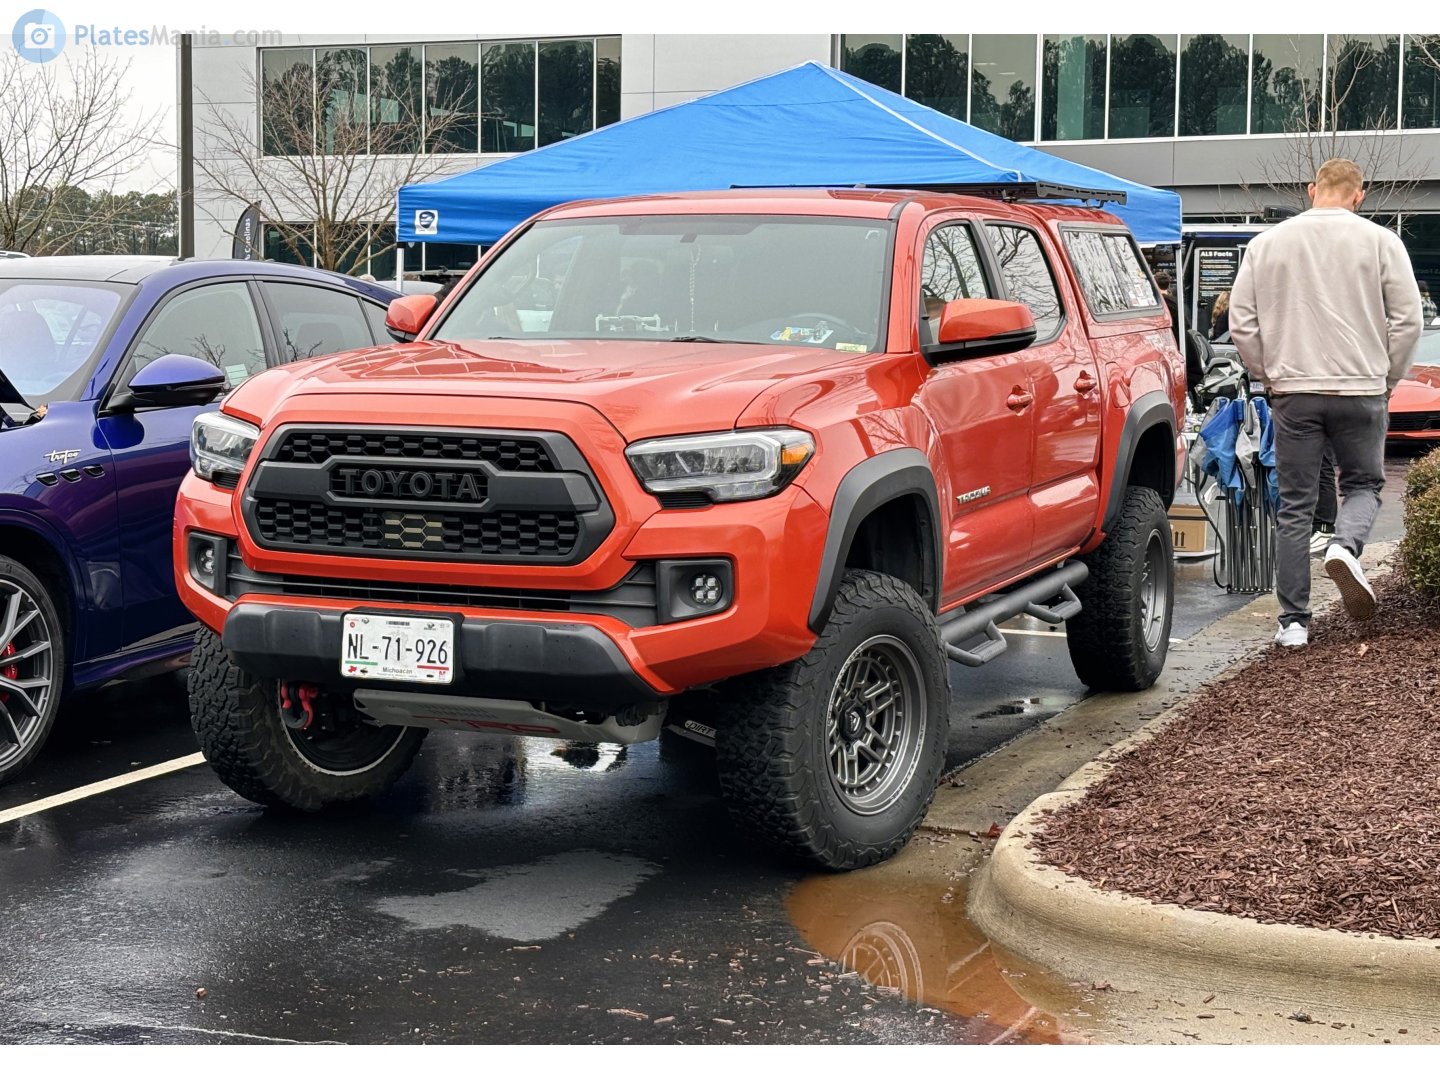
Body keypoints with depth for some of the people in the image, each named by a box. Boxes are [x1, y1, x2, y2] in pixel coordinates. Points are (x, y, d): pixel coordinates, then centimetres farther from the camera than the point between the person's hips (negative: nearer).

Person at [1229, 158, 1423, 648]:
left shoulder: (1267, 243, 3)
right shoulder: (1379, 241, -1)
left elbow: (1241, 323, 4)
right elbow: (1407, 319, -2)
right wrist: (1387, 378, 10)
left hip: (1293, 392, 1)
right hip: (1361, 392, -1)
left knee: (1295, 507, 7)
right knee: (1363, 483, 18)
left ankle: (1293, 621, 8)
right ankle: (1346, 547, -13)